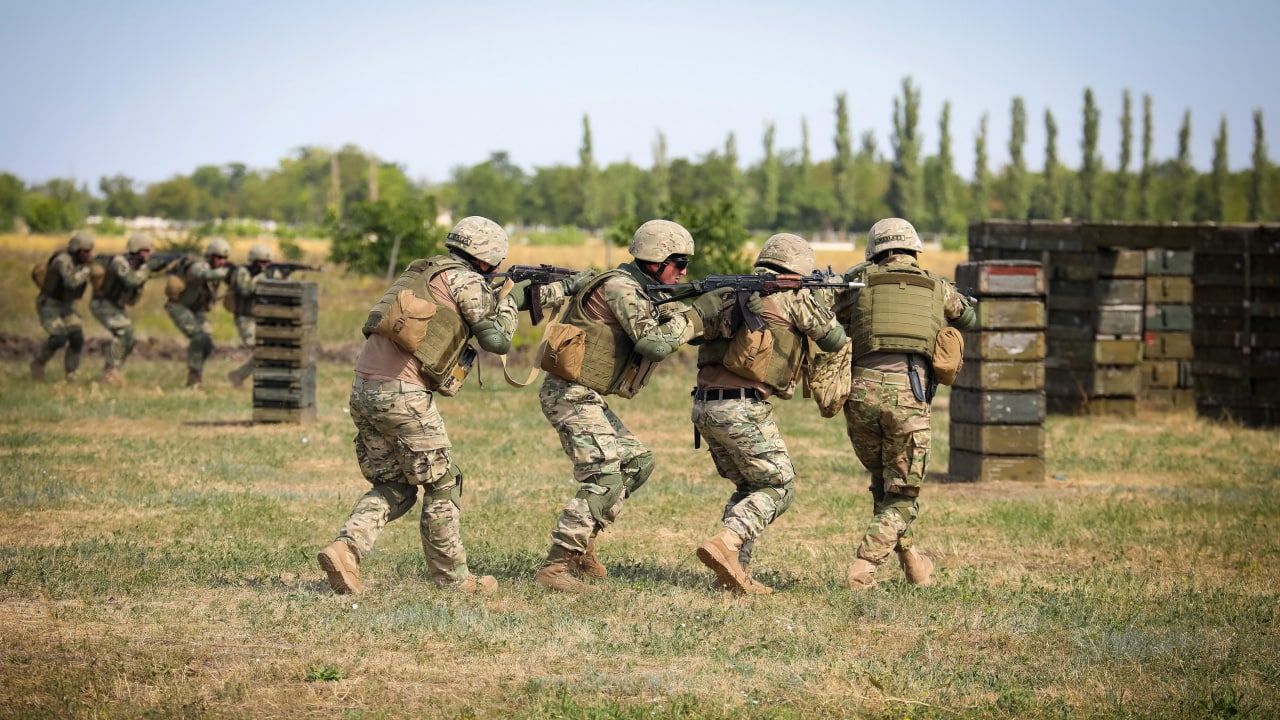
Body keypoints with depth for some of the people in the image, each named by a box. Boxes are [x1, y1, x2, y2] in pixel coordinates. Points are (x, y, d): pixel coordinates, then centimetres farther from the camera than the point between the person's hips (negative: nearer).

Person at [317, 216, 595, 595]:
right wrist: (510, 300, 17)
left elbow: (503, 300, 32)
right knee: (442, 485, 7)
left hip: (364, 389, 8)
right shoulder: (465, 280, -3)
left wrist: (566, 287, 37)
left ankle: (345, 549, -2)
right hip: (403, 394, -8)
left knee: (394, 486, 17)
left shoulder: (424, 272, 24)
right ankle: (452, 576, 15)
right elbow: (497, 339, -1)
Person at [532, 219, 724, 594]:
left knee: (638, 462, 16)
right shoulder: (619, 287, -15)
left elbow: (682, 324, 15)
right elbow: (655, 342, -25)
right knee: (605, 480, -17)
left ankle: (581, 546, 19)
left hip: (587, 397, 10)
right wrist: (698, 312, -16)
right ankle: (555, 567, -18)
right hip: (570, 394, -10)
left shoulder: (645, 294, 15)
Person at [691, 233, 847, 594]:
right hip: (742, 407, -7)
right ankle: (726, 544, -18)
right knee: (778, 488, 3)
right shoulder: (792, 295, -1)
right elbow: (834, 339, 5)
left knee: (750, 487, 19)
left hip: (706, 406, 7)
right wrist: (821, 306, 26)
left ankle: (735, 570, 8)